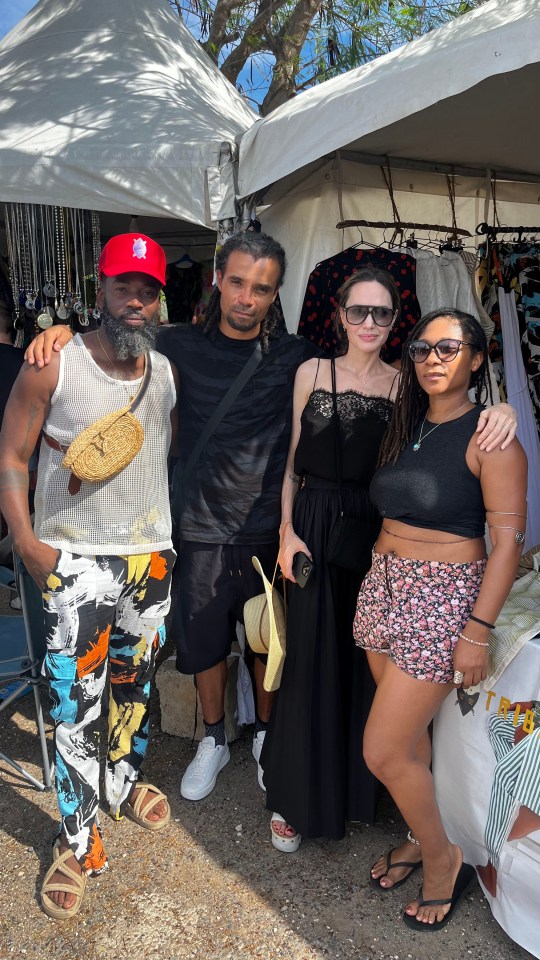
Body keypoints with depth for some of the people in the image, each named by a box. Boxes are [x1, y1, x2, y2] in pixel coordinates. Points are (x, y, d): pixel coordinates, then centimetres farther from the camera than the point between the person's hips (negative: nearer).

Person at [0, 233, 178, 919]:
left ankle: (122, 782, 42)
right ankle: (78, 840, 17)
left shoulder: (166, 372, 6)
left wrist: (177, 533, 6)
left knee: (135, 683, 18)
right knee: (75, 703, -1)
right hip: (75, 559, -4)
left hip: (152, 555, 5)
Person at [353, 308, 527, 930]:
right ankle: (421, 838, 41)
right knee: (409, 734, 18)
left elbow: (508, 540, -14)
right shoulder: (406, 428, 9)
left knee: (383, 753, -2)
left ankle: (443, 861, 24)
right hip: (384, 588, 6)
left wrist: (478, 631, -17)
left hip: (444, 599, -6)